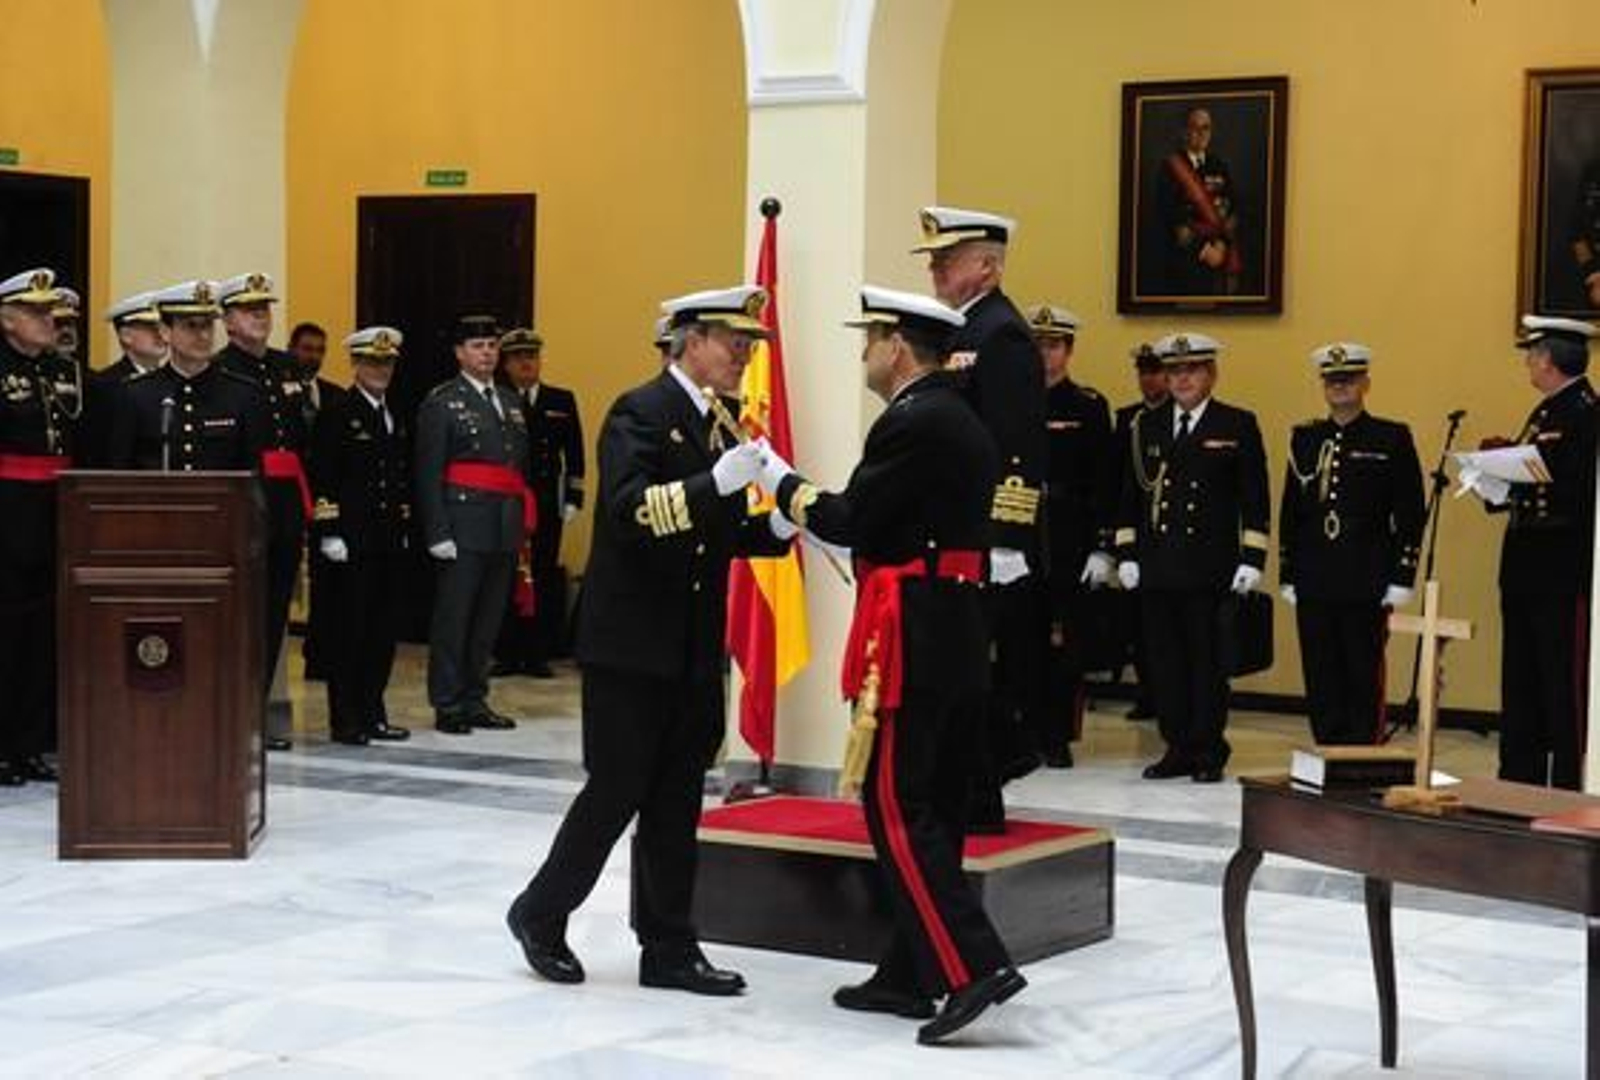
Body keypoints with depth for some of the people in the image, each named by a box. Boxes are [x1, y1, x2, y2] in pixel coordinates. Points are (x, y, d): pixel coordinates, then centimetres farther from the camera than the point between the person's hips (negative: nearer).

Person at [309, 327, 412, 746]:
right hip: (350, 542, -7)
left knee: (383, 629, 8)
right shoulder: (336, 413, -5)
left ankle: (373, 714, 15)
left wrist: (403, 530, 15)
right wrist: (329, 533, -16)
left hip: (388, 541, 7)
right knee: (348, 629, -3)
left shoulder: (396, 419, 17)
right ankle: (345, 720, 2)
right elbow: (322, 478, -11)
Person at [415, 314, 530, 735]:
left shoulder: (510, 401, 18)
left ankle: (475, 700, 18)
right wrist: (438, 532, -15)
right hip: (464, 524, -6)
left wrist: (523, 522, 11)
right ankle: (447, 705, 5)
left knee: (489, 618, 10)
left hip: (505, 527, 6)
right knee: (453, 617, -2)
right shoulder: (441, 402, -2)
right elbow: (429, 473, -8)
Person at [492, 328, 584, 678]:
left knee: (543, 579, 3)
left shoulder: (562, 401, 10)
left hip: (547, 504, 1)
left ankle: (537, 655, 9)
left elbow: (574, 454, 9)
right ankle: (507, 654, 9)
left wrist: (573, 499, 1)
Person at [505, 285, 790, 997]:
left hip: (692, 650, 8)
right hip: (631, 643, -8)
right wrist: (718, 482, -33)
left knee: (676, 802, 9)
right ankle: (540, 914, 18)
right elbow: (632, 511, -24)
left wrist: (778, 527, 0)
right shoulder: (639, 414, -10)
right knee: (617, 791, -1)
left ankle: (668, 949, 15)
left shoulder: (716, 428, 14)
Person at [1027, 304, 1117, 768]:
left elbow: (1104, 483, -1)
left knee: (1065, 642, 0)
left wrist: (1103, 548, -6)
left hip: (1069, 546, -2)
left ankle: (1057, 736, 8)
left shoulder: (1089, 407, 3)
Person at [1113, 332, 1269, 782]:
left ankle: (1208, 753, 8)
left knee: (1207, 661, 0)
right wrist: (1126, 554, 6)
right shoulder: (1147, 427, 13)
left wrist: (1252, 560, -7)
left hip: (1210, 568, -3)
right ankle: (1178, 749, 14)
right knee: (1165, 661, 5)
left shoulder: (1238, 426, 3)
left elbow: (1255, 498, 0)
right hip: (1156, 568, 4)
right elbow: (1131, 495, 14)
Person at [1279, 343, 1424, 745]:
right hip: (1314, 584, 4)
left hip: (1367, 584, -4)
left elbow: (1411, 513, -1)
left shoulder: (1392, 439, 1)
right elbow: (1290, 512, 14)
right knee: (1320, 679, 6)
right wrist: (1288, 576, 9)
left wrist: (1402, 578, -7)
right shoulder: (1305, 438, 13)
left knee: (1364, 678, 0)